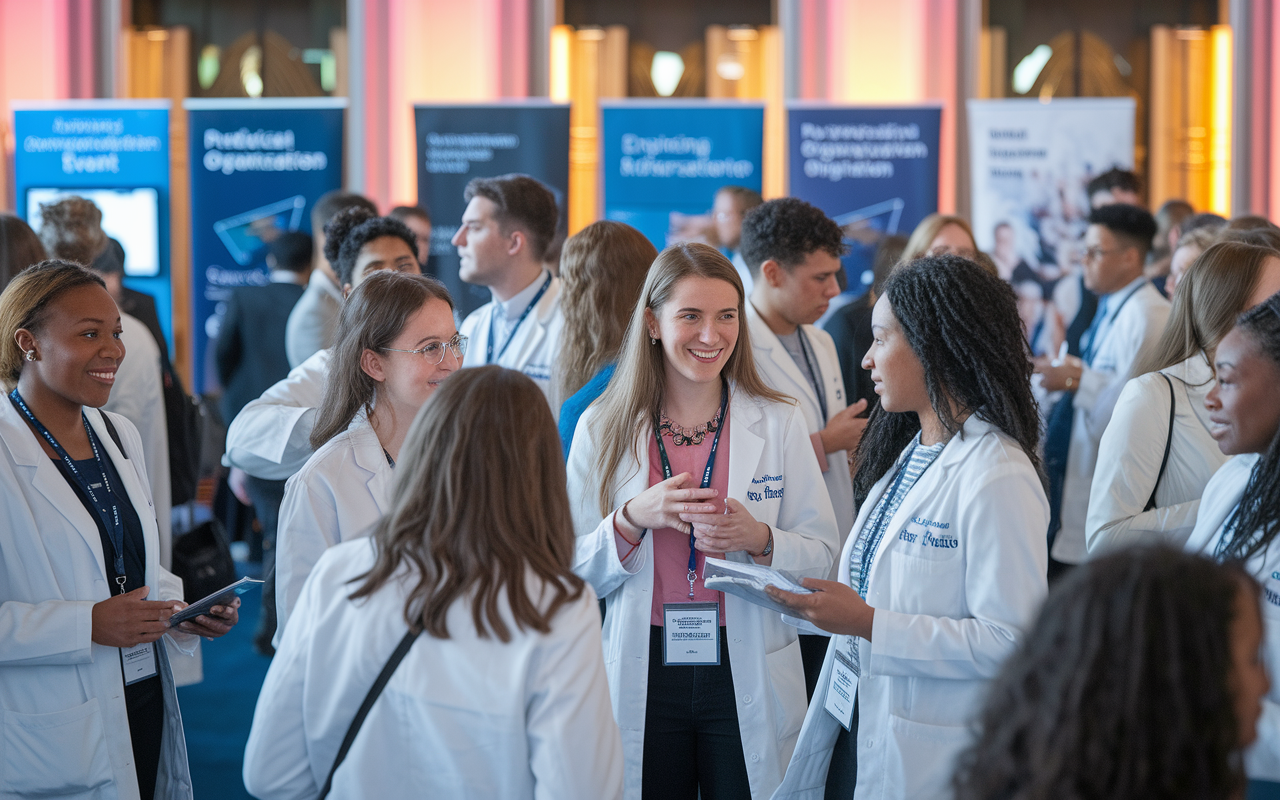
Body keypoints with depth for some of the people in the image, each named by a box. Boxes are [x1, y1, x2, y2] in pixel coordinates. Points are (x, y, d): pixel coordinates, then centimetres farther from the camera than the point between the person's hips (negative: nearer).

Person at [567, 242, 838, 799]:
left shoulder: (779, 423, 1)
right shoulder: (603, 429, 1)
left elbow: (822, 557, 1)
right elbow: (573, 571, 0)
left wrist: (758, 540, -19)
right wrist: (634, 519, -17)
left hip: (748, 683, 0)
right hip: (642, 680, 0)